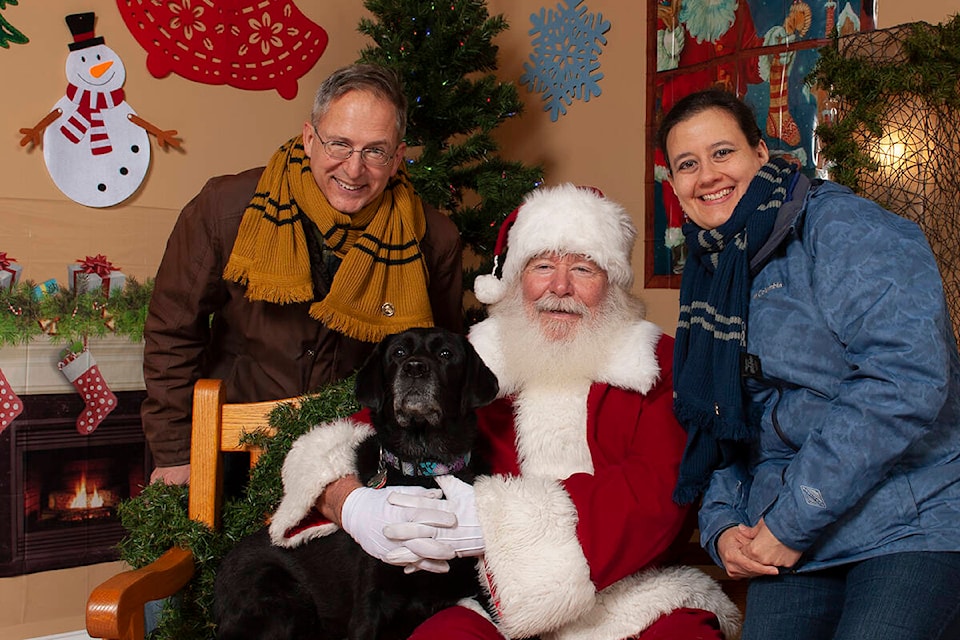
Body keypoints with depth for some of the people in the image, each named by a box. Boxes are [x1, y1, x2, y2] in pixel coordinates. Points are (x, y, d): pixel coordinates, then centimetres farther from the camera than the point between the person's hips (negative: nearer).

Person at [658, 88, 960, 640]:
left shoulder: (841, 226, -11)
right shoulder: (712, 274, 12)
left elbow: (907, 376, -24)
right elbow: (714, 425, 18)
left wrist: (791, 521, -20)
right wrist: (722, 526, -1)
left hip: (915, 527, -6)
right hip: (786, 539, 6)